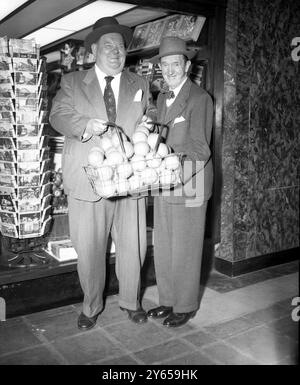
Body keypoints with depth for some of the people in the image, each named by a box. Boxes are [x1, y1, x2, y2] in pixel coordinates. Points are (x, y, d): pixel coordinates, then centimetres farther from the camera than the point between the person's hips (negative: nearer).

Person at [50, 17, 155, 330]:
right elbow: (58, 115, -1)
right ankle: (91, 306, 27)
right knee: (88, 248, 5)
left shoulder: (139, 85, 16)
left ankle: (130, 301, 32)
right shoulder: (72, 82, 9)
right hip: (88, 181, -2)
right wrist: (85, 125, -21)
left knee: (133, 246, 9)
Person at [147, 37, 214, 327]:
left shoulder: (200, 98, -9)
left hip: (189, 182, -7)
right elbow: (160, 140, 13)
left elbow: (199, 148, -14)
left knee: (185, 249, 3)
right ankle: (168, 300, 29)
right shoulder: (162, 98, 15)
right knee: (163, 247, 13)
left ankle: (186, 306, 20)